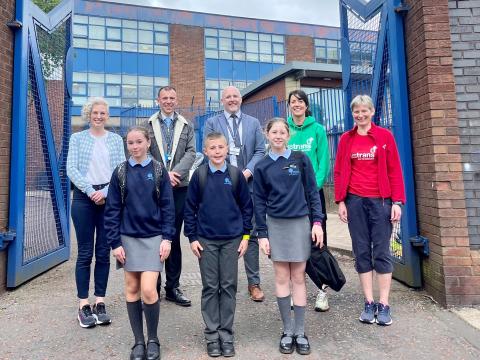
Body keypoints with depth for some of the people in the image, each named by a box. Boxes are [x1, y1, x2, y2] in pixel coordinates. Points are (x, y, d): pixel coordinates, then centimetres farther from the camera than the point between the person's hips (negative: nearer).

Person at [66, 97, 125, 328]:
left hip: (109, 198, 1)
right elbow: (71, 169, -2)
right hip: (84, 198, -1)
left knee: (103, 253, 6)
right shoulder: (77, 138, 7)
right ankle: (83, 305, 12)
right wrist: (90, 191, -13)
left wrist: (105, 192, -11)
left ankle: (100, 302, 16)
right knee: (85, 253, 2)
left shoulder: (116, 140, 9)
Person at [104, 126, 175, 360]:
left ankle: (153, 340, 15)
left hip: (153, 237, -2)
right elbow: (112, 209, 2)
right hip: (128, 237, 2)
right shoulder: (120, 172, 3)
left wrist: (167, 238, -7)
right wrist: (115, 243, -3)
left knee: (148, 290, -8)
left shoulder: (158, 170, 0)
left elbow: (167, 206, -1)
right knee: (132, 289, 8)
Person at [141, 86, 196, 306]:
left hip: (179, 188, 1)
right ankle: (153, 287, 16)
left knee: (174, 238, 8)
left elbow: (190, 153, 1)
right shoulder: (148, 125, 9)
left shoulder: (187, 126, 12)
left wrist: (175, 173, -15)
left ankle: (172, 287, 19)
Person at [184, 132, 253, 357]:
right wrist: (192, 237, -1)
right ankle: (212, 334, 21)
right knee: (210, 287, 8)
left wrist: (246, 235, 1)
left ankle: (226, 334, 22)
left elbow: (246, 206, 4)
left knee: (229, 286, 8)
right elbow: (190, 208, 2)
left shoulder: (236, 174, -1)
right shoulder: (199, 175, -1)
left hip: (232, 239, 1)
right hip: (206, 240, 0)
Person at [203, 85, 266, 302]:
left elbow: (260, 151, 6)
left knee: (251, 233, 4)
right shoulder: (211, 123, 9)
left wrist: (247, 172, -10)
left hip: (248, 184, 1)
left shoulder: (253, 123, 13)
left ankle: (254, 283, 15)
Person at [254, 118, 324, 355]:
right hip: (275, 225, 1)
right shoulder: (262, 167, 3)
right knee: (282, 278, 6)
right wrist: (262, 233, -1)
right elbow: (259, 202, 3)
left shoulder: (300, 159, 1)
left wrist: (317, 221, -4)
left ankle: (300, 332, 17)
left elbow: (312, 191, 3)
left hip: (300, 223, 0)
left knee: (298, 278, 5)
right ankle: (287, 331, 19)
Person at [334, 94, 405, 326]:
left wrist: (397, 201, -5)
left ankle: (384, 305, 14)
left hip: (380, 200, -2)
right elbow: (339, 172, 7)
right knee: (362, 252, 6)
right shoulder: (346, 139, 8)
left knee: (381, 252, 3)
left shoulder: (385, 136, 3)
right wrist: (340, 201, 0)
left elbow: (395, 170, 1)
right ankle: (369, 304, 17)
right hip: (355, 201, 2)